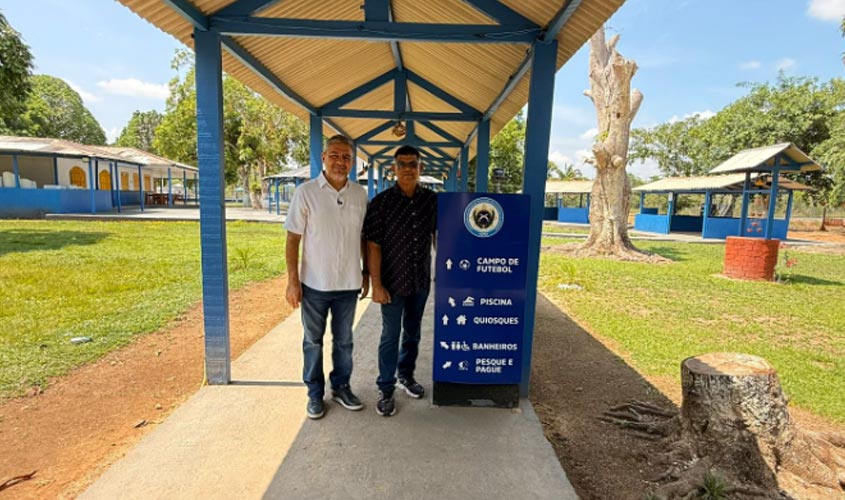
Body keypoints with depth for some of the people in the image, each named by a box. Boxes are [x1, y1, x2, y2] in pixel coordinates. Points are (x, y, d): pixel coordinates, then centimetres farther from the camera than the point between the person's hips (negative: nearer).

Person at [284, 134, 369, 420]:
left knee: (343, 340, 16)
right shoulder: (306, 192, -8)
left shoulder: (360, 194, 2)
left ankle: (341, 387, 34)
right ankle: (315, 393, 29)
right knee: (313, 340, 12)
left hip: (348, 283, 3)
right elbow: (293, 239, -7)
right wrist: (293, 281, -11)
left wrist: (366, 273, 10)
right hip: (315, 283, -2)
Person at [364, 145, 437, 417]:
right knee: (390, 336, 6)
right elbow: (373, 245, -12)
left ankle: (406, 374, 40)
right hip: (393, 281, -4)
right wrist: (376, 284, -15)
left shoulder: (432, 200, 0)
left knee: (413, 332, 19)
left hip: (421, 280, 4)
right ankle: (386, 389, 22)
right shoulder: (381, 202, -10)